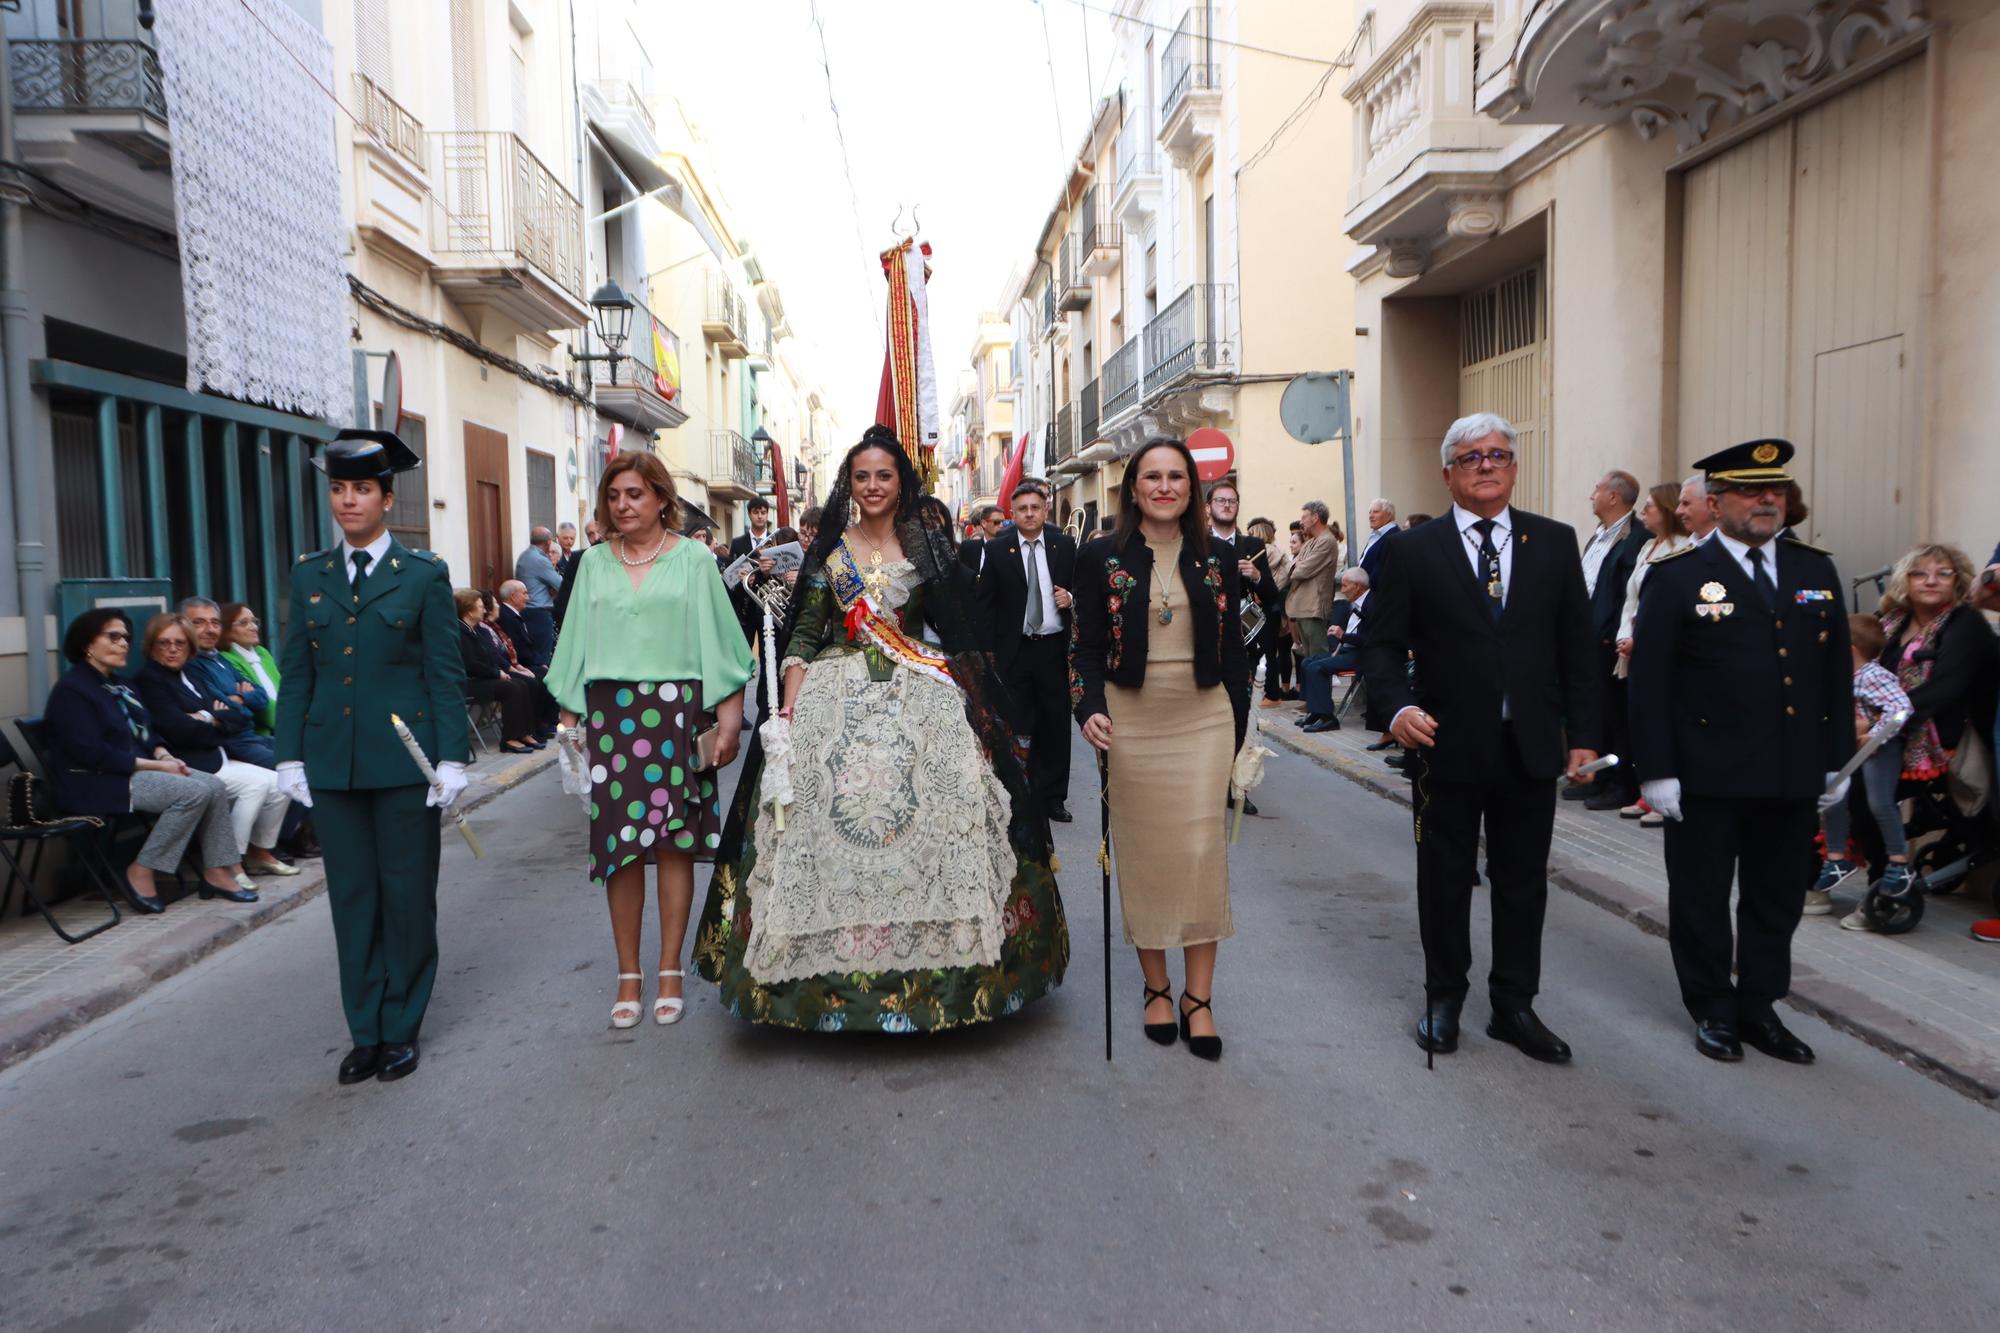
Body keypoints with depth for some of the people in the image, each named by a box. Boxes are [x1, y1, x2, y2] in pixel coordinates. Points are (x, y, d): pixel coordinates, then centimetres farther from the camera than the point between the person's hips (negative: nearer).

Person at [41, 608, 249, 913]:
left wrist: (164, 755, -1)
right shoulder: (71, 689, -11)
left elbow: (145, 733, 22)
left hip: (136, 769, 9)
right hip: (95, 783, -9)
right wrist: (156, 765, -19)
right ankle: (141, 873, -16)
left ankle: (216, 872, -9)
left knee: (215, 786, -10)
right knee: (196, 792, -26)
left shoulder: (117, 685, 19)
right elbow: (91, 753, -20)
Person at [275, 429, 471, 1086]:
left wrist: (451, 759, -8)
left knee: (407, 893, 5)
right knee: (351, 895, 9)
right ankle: (365, 1031, 20)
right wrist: (290, 756, 4)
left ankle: (402, 1028, 19)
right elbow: (296, 673, 10)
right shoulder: (310, 574, 9)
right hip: (333, 760, 3)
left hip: (404, 759, -3)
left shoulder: (424, 574, -1)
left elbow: (446, 674, -3)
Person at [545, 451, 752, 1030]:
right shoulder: (594, 563, 10)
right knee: (619, 843, 2)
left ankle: (670, 972, 13)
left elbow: (717, 641, 2)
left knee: (673, 840, 2)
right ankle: (628, 976, 12)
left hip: (675, 712, -2)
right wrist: (569, 720, 7)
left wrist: (729, 719, -4)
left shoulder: (692, 559, 3)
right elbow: (578, 644, 12)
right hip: (609, 714, 2)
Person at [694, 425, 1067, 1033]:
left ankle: (924, 958, 9)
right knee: (832, 822, -2)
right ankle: (838, 969, 10)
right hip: (837, 703, 1)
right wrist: (788, 708, -6)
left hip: (920, 703, -1)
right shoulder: (828, 550, 8)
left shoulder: (929, 545, 6)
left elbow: (957, 629, 4)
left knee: (922, 823, -5)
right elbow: (803, 634, 5)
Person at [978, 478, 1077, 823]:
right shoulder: (997, 550, 0)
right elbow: (984, 604, 1)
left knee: (1056, 726, 7)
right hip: (1014, 650, -1)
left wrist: (1071, 597, -9)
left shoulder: (1065, 545, 4)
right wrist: (987, 650, -5)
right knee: (1018, 727, 3)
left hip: (1055, 648, 2)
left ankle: (1052, 796, 19)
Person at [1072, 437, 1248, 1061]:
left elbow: (1234, 652, 9)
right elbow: (1087, 646, 0)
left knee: (1201, 853, -2)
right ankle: (1157, 986, 21)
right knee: (1143, 856, 5)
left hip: (1203, 723, 1)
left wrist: (1239, 737, 7)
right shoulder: (1101, 558, 1)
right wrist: (1089, 709, -16)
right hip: (1131, 725, -1)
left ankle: (1199, 997, 10)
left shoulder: (1216, 561, 6)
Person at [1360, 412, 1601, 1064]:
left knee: (1523, 881, 12)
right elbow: (1383, 645, -3)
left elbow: (1576, 645, 5)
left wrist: (1583, 734, 1)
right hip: (1447, 746, -2)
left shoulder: (1555, 543, 4)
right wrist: (1398, 705, -21)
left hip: (1531, 747, 2)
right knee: (1445, 881, 12)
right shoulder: (1411, 551, -2)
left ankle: (1514, 1006, 27)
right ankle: (1443, 999, 29)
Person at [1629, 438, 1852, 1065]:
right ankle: (1713, 1009, 24)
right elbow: (1649, 680, -7)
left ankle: (1759, 1008, 27)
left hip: (1795, 775, 4)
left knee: (1777, 898, 13)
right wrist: (1656, 770, -11)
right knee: (1702, 897, 8)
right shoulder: (1678, 577, -5)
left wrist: (1838, 757, 10)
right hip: (1708, 776, -4)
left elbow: (1836, 672, 13)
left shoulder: (1816, 571, 9)